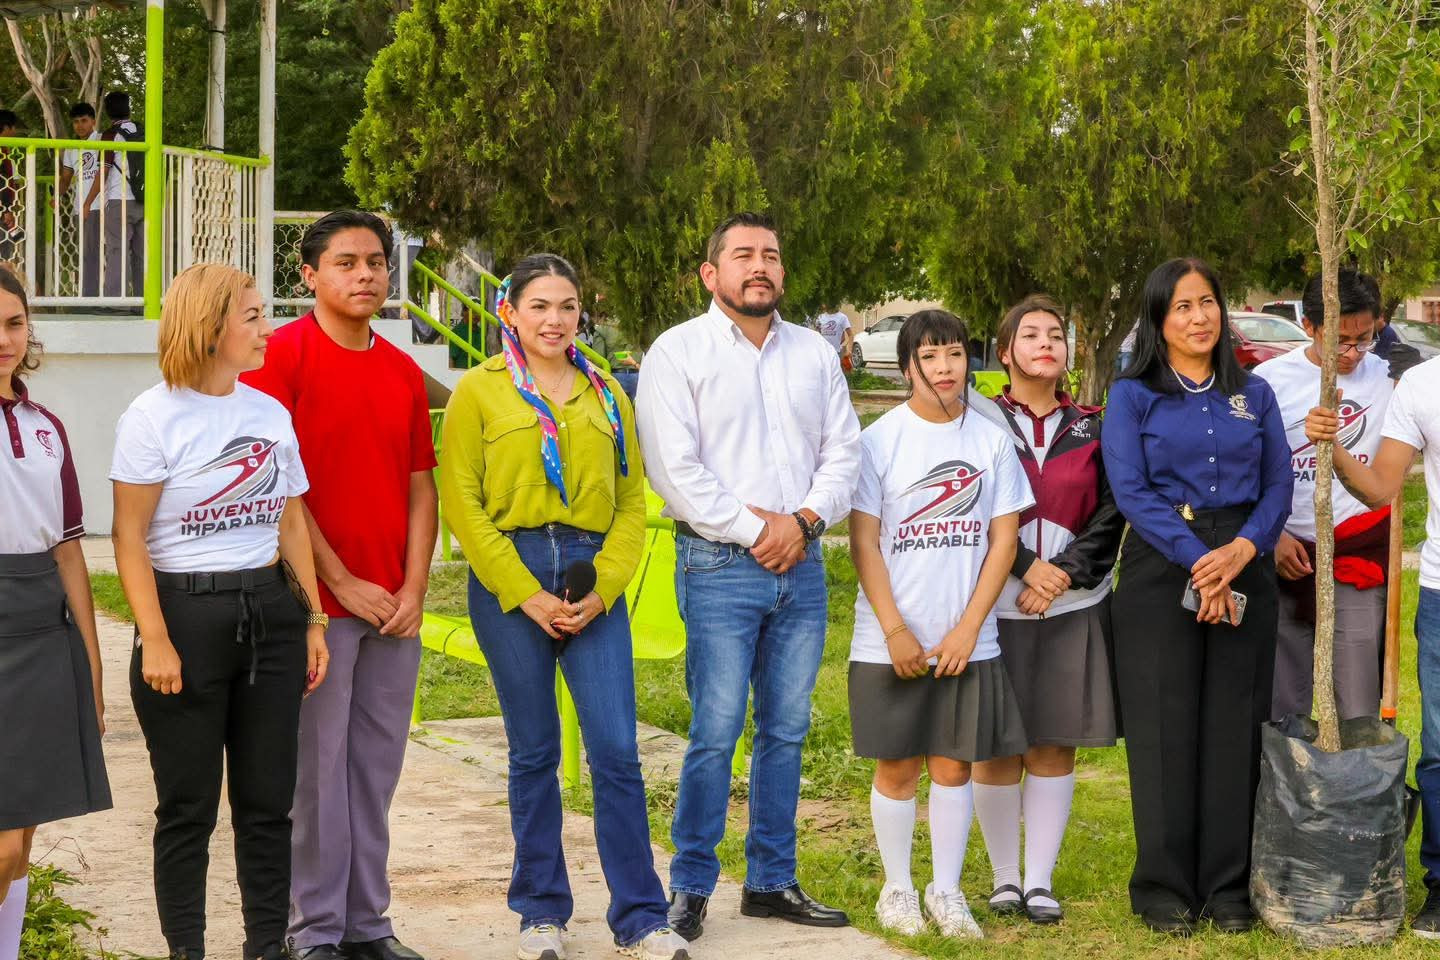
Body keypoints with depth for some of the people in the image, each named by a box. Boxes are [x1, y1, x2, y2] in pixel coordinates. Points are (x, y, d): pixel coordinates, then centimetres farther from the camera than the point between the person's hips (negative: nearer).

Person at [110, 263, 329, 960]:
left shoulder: (270, 413, 10)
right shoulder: (155, 417, -7)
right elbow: (130, 538, -9)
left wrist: (311, 621, 10)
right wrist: (154, 640, -15)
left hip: (270, 613, 5)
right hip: (187, 612, -5)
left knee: (268, 799, 8)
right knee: (189, 805, 2)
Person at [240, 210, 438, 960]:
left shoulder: (404, 372, 13)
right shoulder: (281, 355, -6)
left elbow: (419, 486, 13)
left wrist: (414, 588, 0)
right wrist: (341, 582, -11)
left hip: (394, 609, 6)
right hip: (315, 599, -6)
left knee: (376, 770, 10)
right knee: (317, 769, -1)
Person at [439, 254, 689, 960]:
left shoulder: (606, 394, 12)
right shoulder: (480, 391, 3)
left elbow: (631, 500, 8)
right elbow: (462, 502, -4)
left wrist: (602, 589, -5)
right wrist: (526, 594, -10)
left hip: (593, 582, 2)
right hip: (510, 579, -2)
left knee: (617, 749, -3)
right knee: (534, 751, 5)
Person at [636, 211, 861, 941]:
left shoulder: (814, 354, 14)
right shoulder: (679, 352, -1)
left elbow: (842, 451, 10)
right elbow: (674, 467, -10)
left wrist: (804, 521, -7)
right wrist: (751, 529, -11)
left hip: (801, 564, 5)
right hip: (719, 566, -5)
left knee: (786, 730, 8)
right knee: (715, 733, -8)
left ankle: (772, 880, 18)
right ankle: (690, 887, 2)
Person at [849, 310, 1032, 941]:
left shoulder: (991, 440, 4)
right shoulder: (880, 439, -2)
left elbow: (1004, 538, 2)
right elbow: (864, 541, -4)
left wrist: (968, 628, -7)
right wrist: (894, 630, -11)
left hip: (967, 643, 2)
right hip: (892, 644, -2)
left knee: (953, 766, 6)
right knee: (897, 766, 5)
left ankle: (946, 890, 16)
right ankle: (897, 889, 18)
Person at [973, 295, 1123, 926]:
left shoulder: (1091, 429, 9)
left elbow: (1111, 514, 2)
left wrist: (1064, 574, -10)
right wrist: (1027, 565, -15)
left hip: (1073, 609, 2)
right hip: (996, 606, -2)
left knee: (1054, 747, 3)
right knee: (997, 747, 2)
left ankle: (1040, 880, 10)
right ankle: (1004, 876, 14)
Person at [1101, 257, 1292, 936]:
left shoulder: (1254, 394, 12)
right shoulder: (1132, 396, 2)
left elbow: (1279, 483, 5)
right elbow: (1131, 490, -8)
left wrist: (1242, 549, -14)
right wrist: (1196, 560, -17)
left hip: (1244, 568, 3)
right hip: (1161, 569, -3)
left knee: (1235, 726, 2)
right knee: (1165, 727, -2)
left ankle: (1229, 887, 10)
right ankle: (1164, 889, 6)